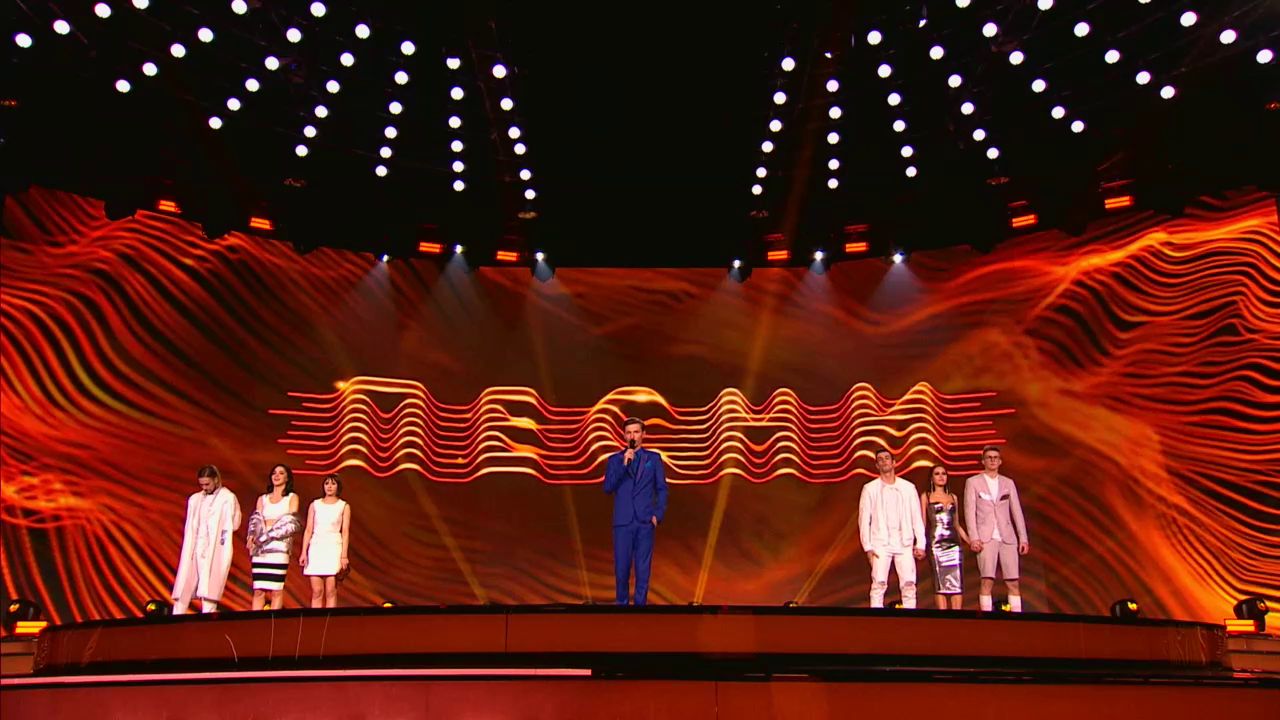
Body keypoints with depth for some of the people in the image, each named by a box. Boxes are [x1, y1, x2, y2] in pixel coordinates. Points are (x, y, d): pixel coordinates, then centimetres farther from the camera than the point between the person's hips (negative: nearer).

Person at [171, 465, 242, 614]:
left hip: (215, 552, -5)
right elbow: (189, 528, 16)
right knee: (182, 592, 0)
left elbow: (233, 524, 0)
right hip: (194, 550, 5)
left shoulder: (228, 498, 1)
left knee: (208, 593, -9)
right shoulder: (194, 499, 17)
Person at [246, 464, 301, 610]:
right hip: (260, 548, 3)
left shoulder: (292, 497, 11)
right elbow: (255, 521, 9)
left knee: (276, 590, -9)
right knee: (258, 590, -4)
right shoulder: (262, 499, 20)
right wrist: (253, 536, -12)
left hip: (280, 546, -3)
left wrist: (267, 535, -9)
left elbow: (291, 522, -1)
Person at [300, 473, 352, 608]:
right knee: (316, 591, -1)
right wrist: (303, 552, 1)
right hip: (316, 548, 2)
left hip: (333, 547, -2)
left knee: (331, 591, -6)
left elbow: (345, 532, 2)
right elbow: (308, 530, 10)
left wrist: (344, 556, -7)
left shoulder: (344, 506, 7)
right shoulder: (315, 504, 13)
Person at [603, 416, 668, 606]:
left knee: (643, 568, 2)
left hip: (645, 521, 0)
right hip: (623, 521, 0)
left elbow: (662, 489, 7)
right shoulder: (615, 459, 6)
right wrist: (624, 464, -13)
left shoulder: (654, 458, 6)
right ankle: (622, 602, 19)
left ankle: (640, 603, 10)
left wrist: (658, 515, -4)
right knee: (622, 568, 3)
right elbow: (607, 488, -4)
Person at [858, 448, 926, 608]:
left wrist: (920, 544, 1)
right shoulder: (870, 489, 6)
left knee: (909, 583, -5)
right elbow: (864, 519, 3)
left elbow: (917, 517, 8)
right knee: (879, 583, -8)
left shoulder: (908, 487, 9)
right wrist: (868, 546, -4)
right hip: (881, 543, -1)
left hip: (904, 543, 1)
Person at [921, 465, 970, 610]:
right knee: (940, 582, -6)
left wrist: (970, 541, 13)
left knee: (957, 582, -5)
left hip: (954, 542, 3)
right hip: (935, 543, -3)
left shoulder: (953, 497, 18)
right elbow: (922, 523, 5)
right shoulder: (926, 497, 9)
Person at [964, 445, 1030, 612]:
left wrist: (1023, 538, 6)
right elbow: (970, 511, 0)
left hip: (1008, 538, 3)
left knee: (1013, 583, -1)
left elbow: (1017, 511, 13)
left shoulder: (1008, 483, 15)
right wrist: (974, 538, -10)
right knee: (987, 581, -11)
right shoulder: (973, 482, 6)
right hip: (986, 537, -3)